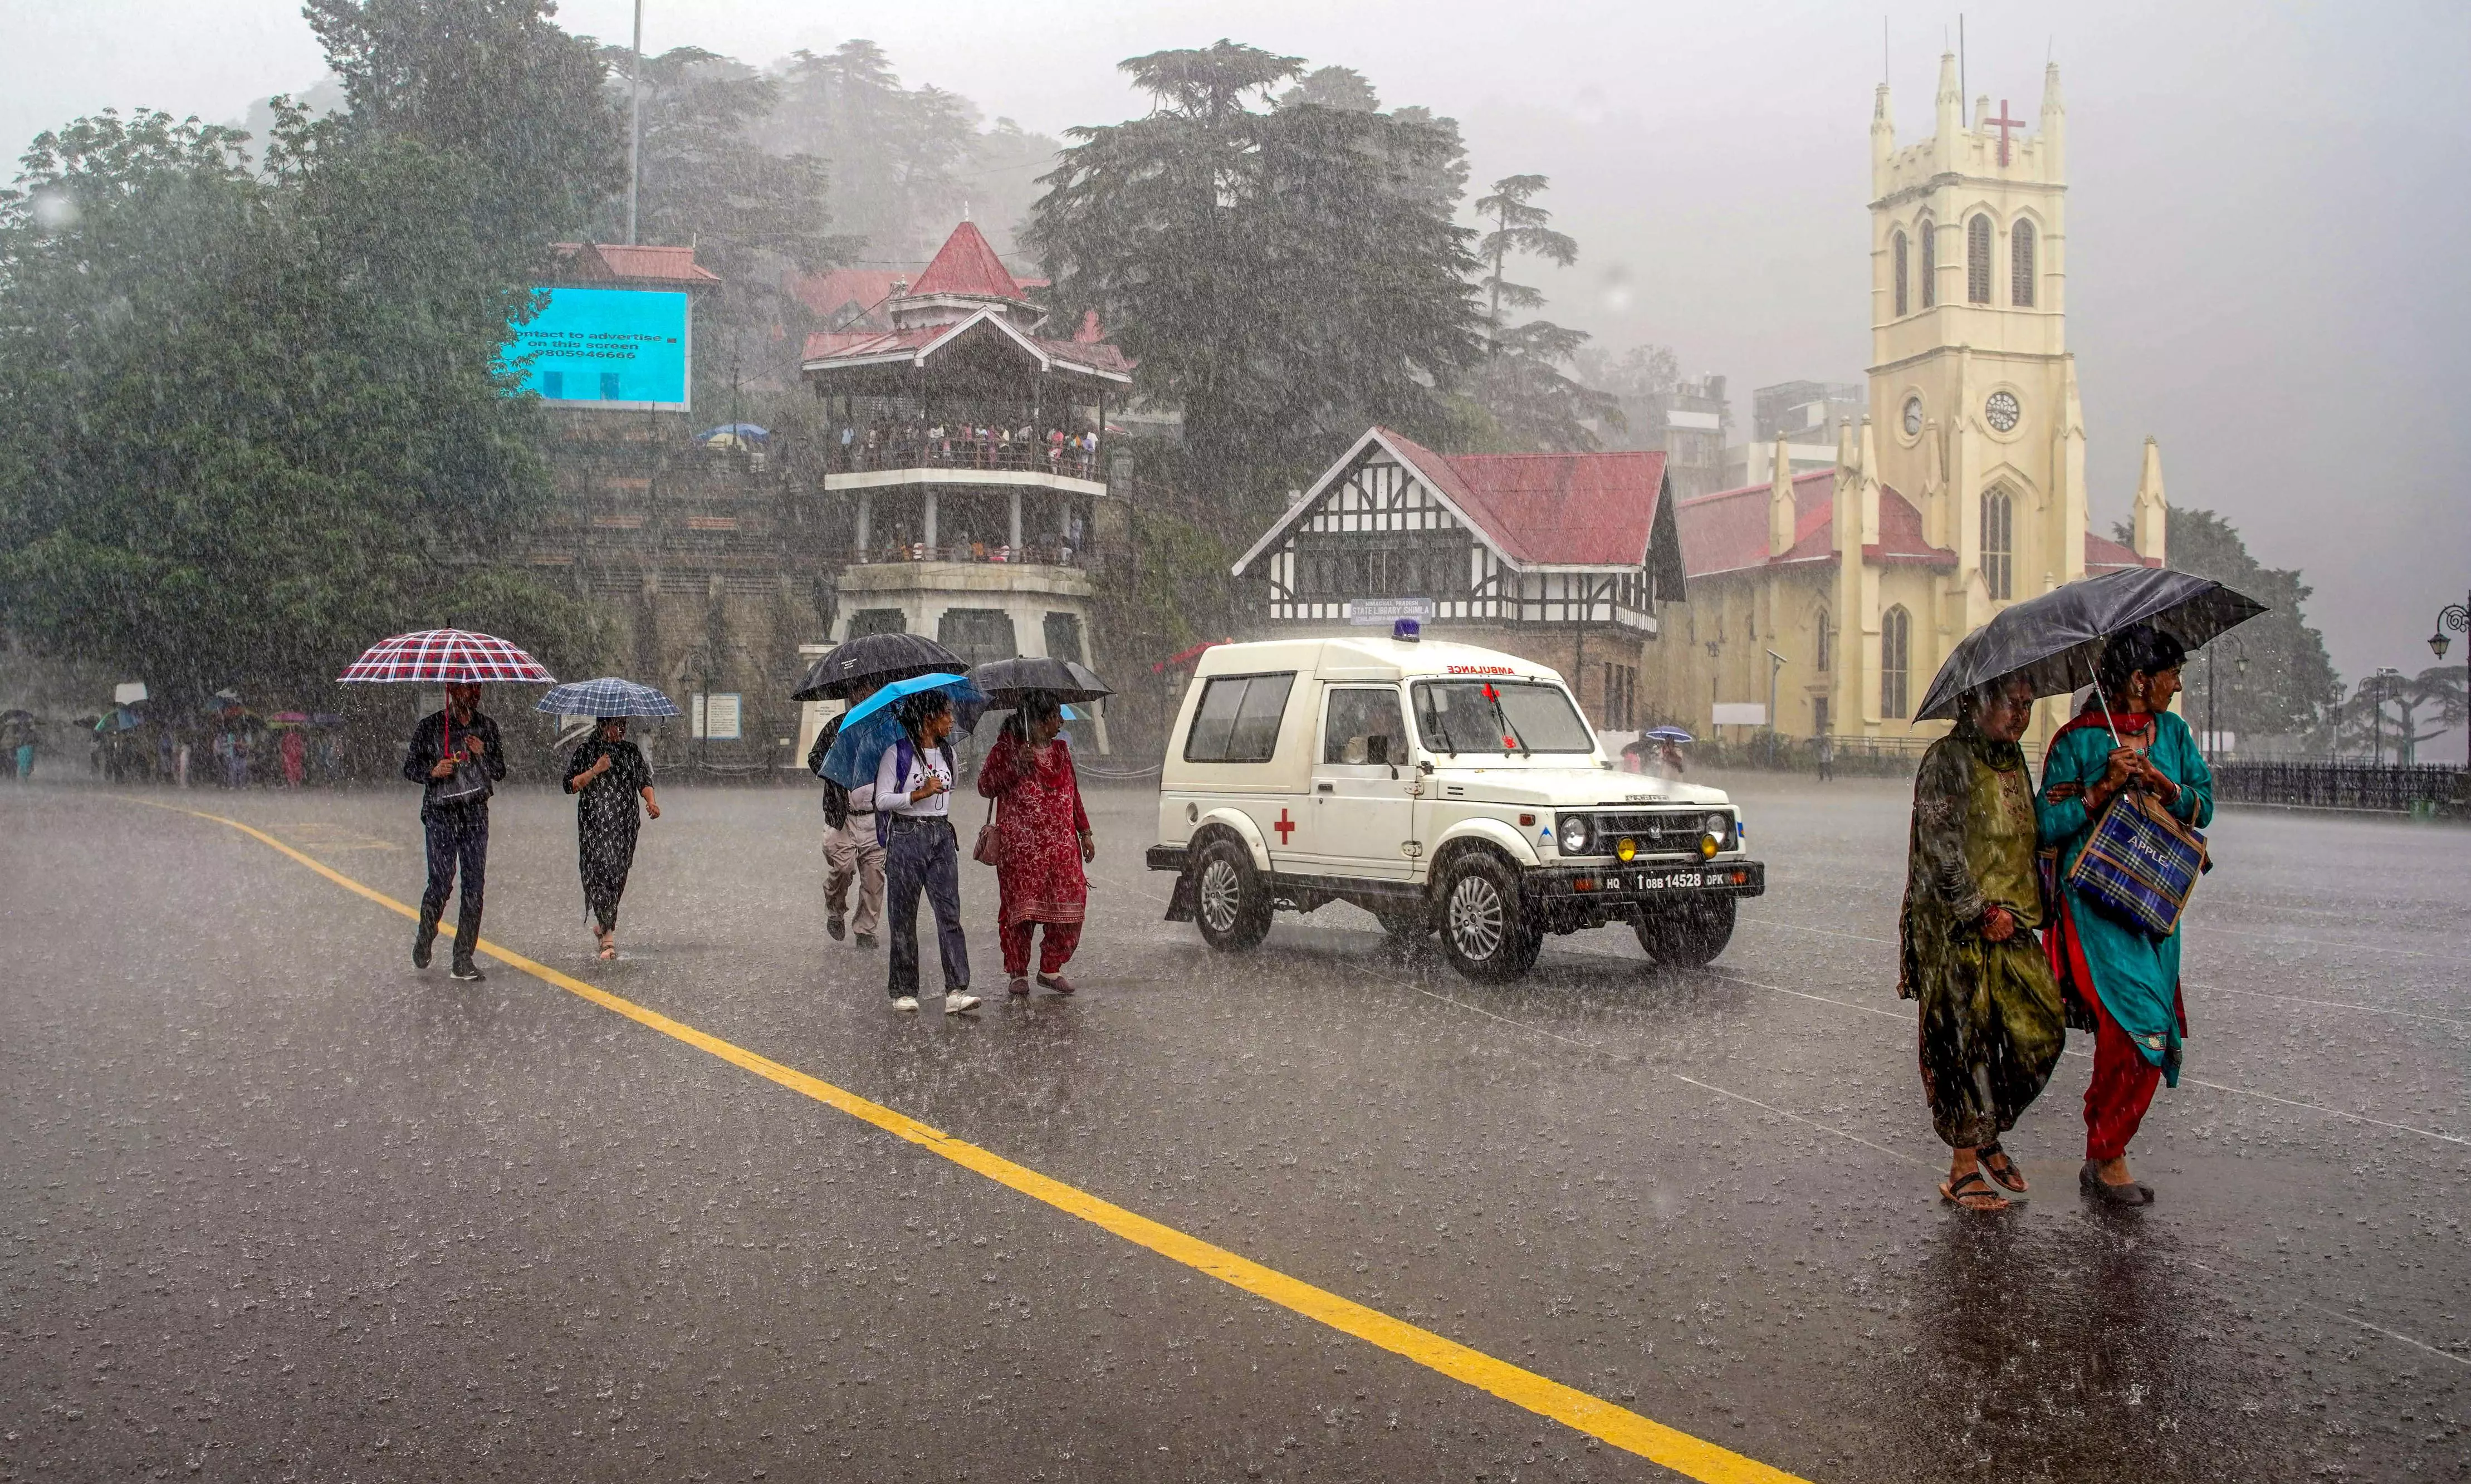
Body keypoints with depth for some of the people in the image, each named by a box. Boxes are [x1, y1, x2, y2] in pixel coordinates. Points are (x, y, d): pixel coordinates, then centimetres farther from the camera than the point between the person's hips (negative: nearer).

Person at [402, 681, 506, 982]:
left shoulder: (487, 727, 10)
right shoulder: (430, 726, 1)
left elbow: (500, 772, 11)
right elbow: (409, 767, 6)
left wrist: (483, 754, -8)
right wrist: (433, 771, -14)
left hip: (476, 813, 3)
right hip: (441, 813, -3)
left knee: (474, 886, -3)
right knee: (441, 883, -10)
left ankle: (464, 960, 3)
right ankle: (424, 936, 22)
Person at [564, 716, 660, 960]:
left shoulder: (631, 751, 14)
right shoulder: (586, 751, 1)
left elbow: (644, 781, 13)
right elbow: (570, 785, -2)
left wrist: (651, 801, -6)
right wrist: (595, 771, -15)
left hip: (625, 823, 4)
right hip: (595, 824, -4)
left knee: (619, 874, 7)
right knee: (601, 871, -14)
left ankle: (603, 924, 28)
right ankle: (608, 936, -17)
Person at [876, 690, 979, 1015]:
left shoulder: (947, 752, 13)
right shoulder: (897, 753, -5)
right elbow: (882, 799, -10)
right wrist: (919, 794, -18)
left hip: (941, 836, 4)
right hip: (906, 838, -4)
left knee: (950, 913, -7)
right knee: (904, 918, 2)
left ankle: (956, 991, -13)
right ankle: (904, 992, 12)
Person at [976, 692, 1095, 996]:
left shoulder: (1061, 749, 18)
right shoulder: (1007, 749, 0)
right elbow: (985, 786, -5)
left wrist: (1084, 833, 20)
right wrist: (1014, 766, -18)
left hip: (1062, 844, 5)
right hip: (1021, 846, -5)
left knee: (1070, 902, -3)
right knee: (1021, 905, -5)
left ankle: (1051, 968, 9)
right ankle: (1017, 972, 6)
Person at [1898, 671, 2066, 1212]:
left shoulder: (2011, 757, 14)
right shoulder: (1947, 760, -11)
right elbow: (1942, 848, -16)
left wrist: (2028, 908, 12)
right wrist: (1982, 914, -17)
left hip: (2010, 925, 8)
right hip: (1957, 930, -8)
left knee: (2041, 1028, 3)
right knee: (1964, 1041, -2)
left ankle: (1989, 1134, 22)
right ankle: (1964, 1168, 7)